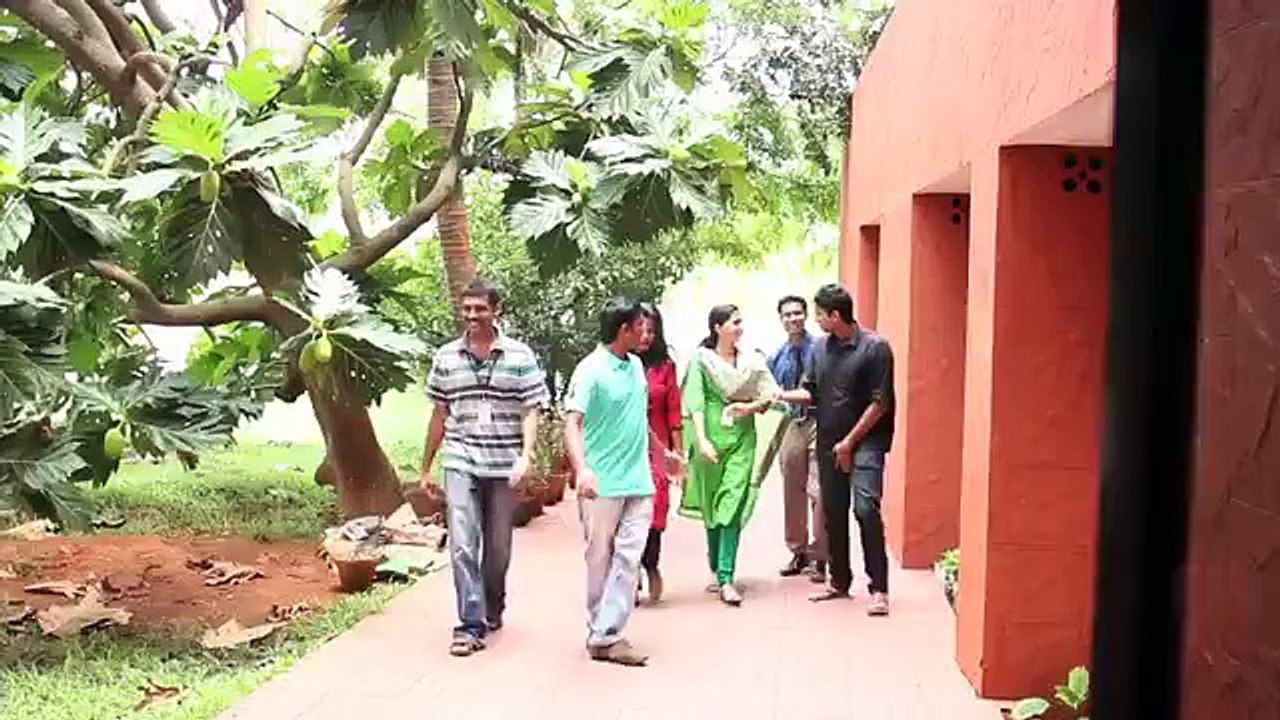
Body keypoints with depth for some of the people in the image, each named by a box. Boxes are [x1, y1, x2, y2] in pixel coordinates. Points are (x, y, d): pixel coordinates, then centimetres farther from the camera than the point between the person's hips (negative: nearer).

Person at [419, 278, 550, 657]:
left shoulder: (520, 356, 0)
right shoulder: (446, 357, 6)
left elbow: (530, 412, -1)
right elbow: (439, 415, 12)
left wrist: (526, 456, -15)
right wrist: (426, 467, 14)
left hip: (504, 466, 0)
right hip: (460, 464, 1)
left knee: (498, 547, 12)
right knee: (462, 545, -10)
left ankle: (492, 611, 33)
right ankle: (471, 626, -8)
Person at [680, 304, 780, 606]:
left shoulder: (752, 360, 8)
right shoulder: (701, 359, -1)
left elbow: (770, 393, 9)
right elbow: (695, 401, -9)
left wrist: (751, 406, -11)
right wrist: (702, 440, -19)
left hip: (741, 437, 1)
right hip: (711, 436, -1)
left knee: (733, 504, -9)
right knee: (711, 505, 8)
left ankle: (726, 578, -11)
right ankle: (716, 570, 22)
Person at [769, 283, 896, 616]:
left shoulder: (875, 347, -10)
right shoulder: (821, 348, 9)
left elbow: (879, 403, -11)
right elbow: (809, 392, 13)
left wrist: (850, 442, -11)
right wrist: (777, 395, -4)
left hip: (865, 441, -6)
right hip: (829, 443, 6)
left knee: (865, 508, -17)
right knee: (833, 513, 11)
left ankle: (879, 589, -11)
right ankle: (840, 582, 24)